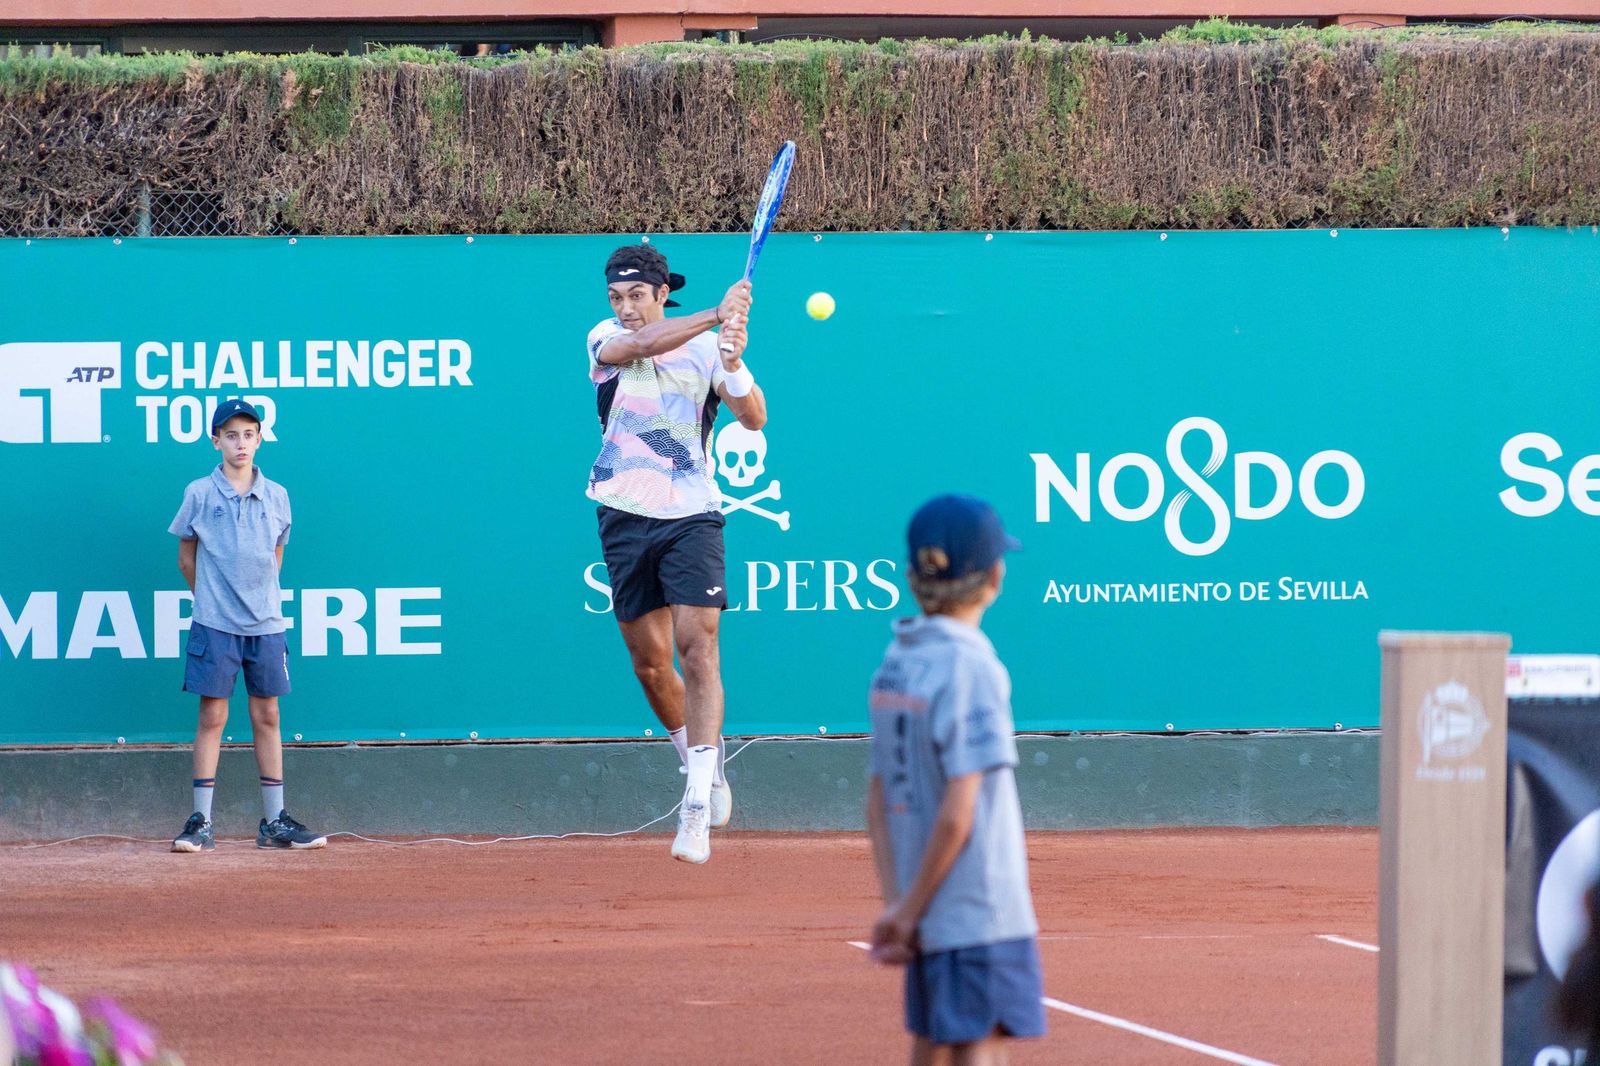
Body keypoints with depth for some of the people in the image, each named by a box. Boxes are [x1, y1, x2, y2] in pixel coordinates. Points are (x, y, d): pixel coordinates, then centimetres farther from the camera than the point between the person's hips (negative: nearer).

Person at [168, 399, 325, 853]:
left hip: (266, 623, 3)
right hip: (214, 624, -3)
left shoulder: (276, 497, 7)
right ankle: (201, 823, -1)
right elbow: (186, 559, 8)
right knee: (212, 716, -3)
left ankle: (274, 822, 10)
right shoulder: (199, 495, 0)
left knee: (267, 717, 6)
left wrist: (257, 594, 13)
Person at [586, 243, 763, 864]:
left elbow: (754, 419, -5)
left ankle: (698, 807, -19)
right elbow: (638, 344, -20)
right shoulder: (605, 340, 3)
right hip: (625, 516, 2)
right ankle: (707, 770, 30)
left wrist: (734, 364, -24)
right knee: (649, 662, 7)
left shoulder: (706, 348, 2)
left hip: (691, 515, -2)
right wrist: (716, 315, -28)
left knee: (697, 646, -15)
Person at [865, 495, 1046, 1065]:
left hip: (928, 912, 7)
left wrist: (896, 904, 3)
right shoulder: (973, 668, -16)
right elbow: (958, 814, -19)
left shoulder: (895, 664, 6)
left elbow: (878, 803, 6)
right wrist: (908, 911, -10)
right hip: (983, 912, -7)